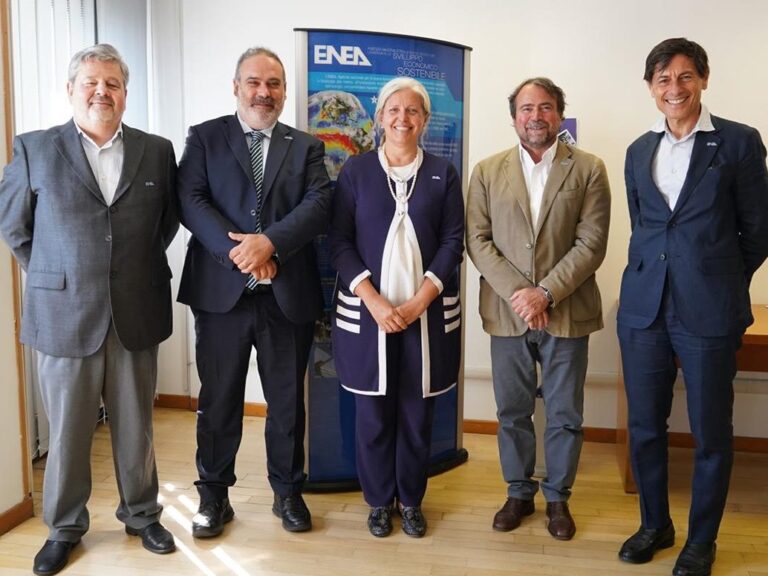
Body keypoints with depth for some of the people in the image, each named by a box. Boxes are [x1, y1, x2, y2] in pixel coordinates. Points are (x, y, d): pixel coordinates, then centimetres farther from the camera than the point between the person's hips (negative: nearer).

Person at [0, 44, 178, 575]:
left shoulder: (157, 152, 4)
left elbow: (169, 221, 14)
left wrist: (142, 268, 9)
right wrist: (52, 276, 6)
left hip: (136, 315, 1)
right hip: (65, 314, -1)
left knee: (136, 426, 13)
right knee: (67, 430, 10)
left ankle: (142, 515, 32)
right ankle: (65, 527, 29)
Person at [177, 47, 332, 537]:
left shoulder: (307, 147, 10)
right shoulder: (205, 138, 7)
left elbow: (319, 205, -5)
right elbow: (191, 200, -6)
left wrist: (268, 241, -20)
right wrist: (237, 250, -19)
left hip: (288, 294, 1)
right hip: (221, 290, -1)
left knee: (288, 401, 11)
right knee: (219, 400, 9)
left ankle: (288, 491, 29)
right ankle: (214, 495, 26)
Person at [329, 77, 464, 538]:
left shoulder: (444, 174, 6)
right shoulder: (356, 171, 4)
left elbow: (453, 243, 0)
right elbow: (340, 242, -2)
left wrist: (418, 302, -12)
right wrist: (374, 301, -14)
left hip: (428, 313, 1)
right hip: (367, 311, 0)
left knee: (417, 412, 8)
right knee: (373, 413, 7)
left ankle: (412, 501, 26)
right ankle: (380, 501, 25)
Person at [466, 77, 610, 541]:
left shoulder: (589, 169, -1)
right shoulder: (488, 171, 5)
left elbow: (591, 243, -7)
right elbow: (478, 240, -1)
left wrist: (545, 293, -16)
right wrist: (517, 292, -14)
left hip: (567, 312, -1)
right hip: (507, 313, 1)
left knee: (565, 415, 10)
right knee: (513, 412, 12)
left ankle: (558, 498, 29)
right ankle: (519, 493, 31)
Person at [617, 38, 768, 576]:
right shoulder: (640, 151, 11)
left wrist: (720, 283, 9)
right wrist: (655, 273, 13)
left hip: (708, 309, -4)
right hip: (644, 305, 4)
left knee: (711, 432, 7)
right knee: (644, 425, 12)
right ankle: (655, 524, 32)